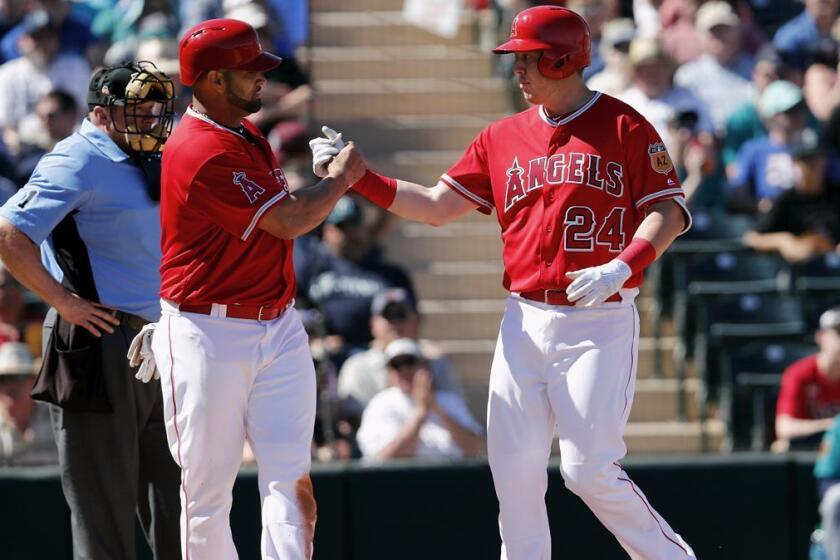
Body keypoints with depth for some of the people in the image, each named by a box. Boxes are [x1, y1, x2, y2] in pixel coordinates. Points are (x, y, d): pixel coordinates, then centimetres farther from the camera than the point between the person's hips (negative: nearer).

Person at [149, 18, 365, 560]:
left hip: (279, 327, 8)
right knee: (208, 491, 1)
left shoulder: (248, 135, 12)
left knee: (291, 481, -5)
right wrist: (342, 176, -1)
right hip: (209, 335, -8)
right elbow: (290, 221, -16)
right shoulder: (203, 153, -18)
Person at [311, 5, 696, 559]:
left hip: (599, 322, -6)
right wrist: (355, 176, 2)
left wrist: (619, 267, -25)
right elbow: (436, 206, 13)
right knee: (514, 471, 4)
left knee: (590, 471, -10)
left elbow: (668, 212, -9)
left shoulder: (624, 127, -4)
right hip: (525, 321, 6)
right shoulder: (502, 138, 12)